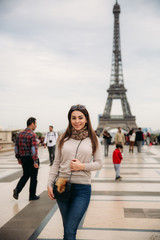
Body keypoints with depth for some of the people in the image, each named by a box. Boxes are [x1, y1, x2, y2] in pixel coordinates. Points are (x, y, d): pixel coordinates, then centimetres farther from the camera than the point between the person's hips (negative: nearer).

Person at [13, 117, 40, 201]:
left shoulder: (20, 134, 8)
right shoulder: (32, 134, -15)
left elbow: (16, 147, 11)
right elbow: (34, 149, -21)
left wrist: (18, 158, 19)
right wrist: (35, 162, -19)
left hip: (23, 158, 7)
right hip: (31, 159, -7)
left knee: (25, 175, 21)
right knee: (33, 177, 8)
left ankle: (17, 190, 2)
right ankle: (32, 196, 17)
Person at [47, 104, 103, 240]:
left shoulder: (93, 139, 1)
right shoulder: (63, 138, 4)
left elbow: (99, 163, 2)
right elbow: (56, 163, 7)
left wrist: (82, 166, -14)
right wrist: (50, 184, 2)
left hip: (82, 188, -2)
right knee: (67, 227, 15)